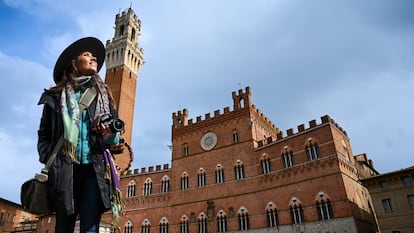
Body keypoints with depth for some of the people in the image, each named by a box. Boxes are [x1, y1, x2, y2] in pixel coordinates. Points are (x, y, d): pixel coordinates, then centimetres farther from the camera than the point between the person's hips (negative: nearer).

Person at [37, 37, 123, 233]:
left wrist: (110, 134, -8)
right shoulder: (56, 96, 10)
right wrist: (49, 160, -3)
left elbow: (117, 132, 15)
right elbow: (44, 133, 10)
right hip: (65, 169, 0)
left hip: (94, 168, 1)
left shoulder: (102, 95, 14)